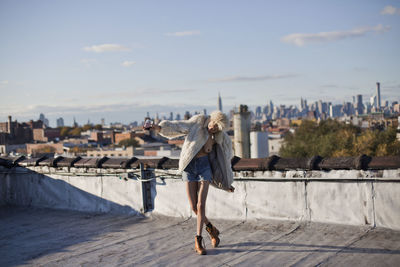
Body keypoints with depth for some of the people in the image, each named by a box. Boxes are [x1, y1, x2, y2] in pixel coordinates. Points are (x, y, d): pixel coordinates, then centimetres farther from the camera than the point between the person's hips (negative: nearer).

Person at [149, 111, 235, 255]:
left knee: (201, 205, -13)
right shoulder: (198, 122, -5)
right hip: (189, 166, 0)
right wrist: (158, 127, -30)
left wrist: (227, 182, 17)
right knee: (194, 207, 1)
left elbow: (224, 159, 11)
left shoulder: (219, 138, 1)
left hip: (204, 166, 0)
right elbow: (176, 126, -13)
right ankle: (211, 229, 26)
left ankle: (198, 242, -4)